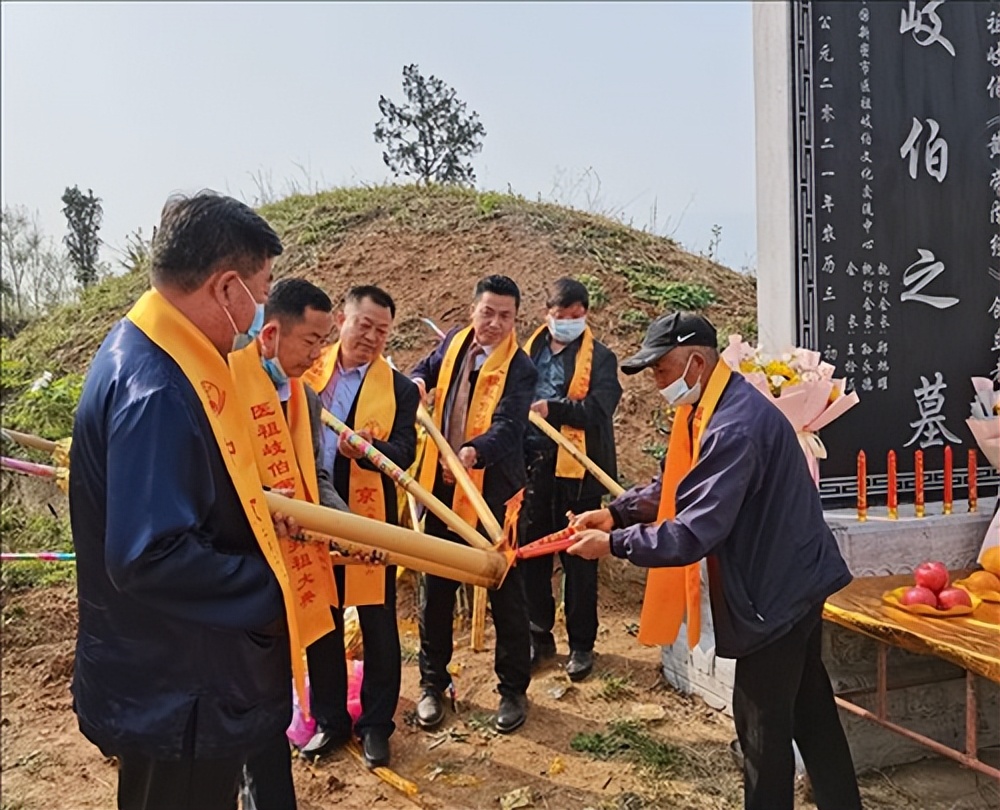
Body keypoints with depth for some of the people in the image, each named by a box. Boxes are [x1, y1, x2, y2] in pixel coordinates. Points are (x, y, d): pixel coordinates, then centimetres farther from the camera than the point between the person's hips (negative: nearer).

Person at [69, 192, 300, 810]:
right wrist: (272, 588, -21)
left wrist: (255, 508, 5)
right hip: (176, 697, -9)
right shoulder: (155, 388, -29)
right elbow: (151, 558, -32)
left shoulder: (148, 349, 4)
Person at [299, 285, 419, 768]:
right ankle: (329, 719, 32)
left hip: (369, 518, -2)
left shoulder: (399, 389, -2)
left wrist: (366, 448, -31)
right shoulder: (305, 369, 4)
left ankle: (376, 724, 26)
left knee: (377, 624, 8)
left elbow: (403, 453, -12)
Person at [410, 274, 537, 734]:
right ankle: (433, 683, 30)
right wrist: (418, 382, -1)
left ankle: (513, 690, 24)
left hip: (492, 491, -5)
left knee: (505, 592, 6)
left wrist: (476, 451, -48)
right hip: (442, 486, 5)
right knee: (437, 589, 13)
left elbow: (508, 425, -27)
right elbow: (428, 369, 24)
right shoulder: (454, 342, 4)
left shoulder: (519, 368, -13)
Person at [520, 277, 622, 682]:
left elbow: (599, 410, -14)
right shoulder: (530, 353, 10)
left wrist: (553, 409, -25)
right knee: (531, 555, 11)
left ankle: (581, 644, 22)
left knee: (579, 559, 7)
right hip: (532, 465, 4)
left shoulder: (600, 358, -1)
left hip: (577, 470, -3)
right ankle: (539, 636, 29)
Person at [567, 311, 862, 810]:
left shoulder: (734, 427, -29)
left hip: (777, 588, -10)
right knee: (809, 708, 22)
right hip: (789, 581, 10)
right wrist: (616, 512, -4)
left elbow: (694, 534, -31)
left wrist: (614, 543, -21)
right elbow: (675, 488, 9)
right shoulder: (710, 409, 5)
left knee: (762, 721, 6)